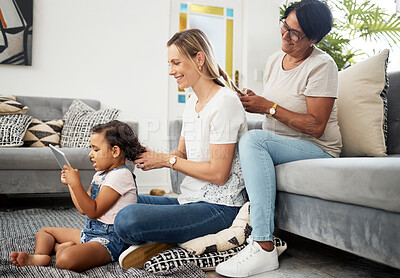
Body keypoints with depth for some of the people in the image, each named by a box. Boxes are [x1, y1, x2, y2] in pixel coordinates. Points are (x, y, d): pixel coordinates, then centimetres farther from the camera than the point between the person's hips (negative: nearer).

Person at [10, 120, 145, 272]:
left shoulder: (120, 175, -18)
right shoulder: (100, 174, 14)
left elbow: (93, 211, -22)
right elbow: (83, 208, 17)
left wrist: (76, 183, -23)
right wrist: (70, 183, 16)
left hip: (110, 239, -11)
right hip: (89, 231, 11)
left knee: (66, 260, -37)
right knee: (45, 231, 19)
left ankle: (62, 248, -8)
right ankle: (40, 256, -6)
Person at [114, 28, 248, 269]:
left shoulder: (225, 102, -15)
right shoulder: (192, 103, 14)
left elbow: (218, 173, -20)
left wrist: (167, 160, -12)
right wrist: (151, 156, -2)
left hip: (219, 207, -9)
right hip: (193, 200, 10)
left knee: (127, 220, -27)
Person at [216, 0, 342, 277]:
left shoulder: (322, 65, -12)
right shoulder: (275, 60, 10)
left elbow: (316, 127, -19)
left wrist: (269, 107, -20)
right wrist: (253, 101, -5)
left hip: (318, 149, -7)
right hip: (277, 146, 8)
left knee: (253, 139, -32)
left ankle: (264, 248, -35)